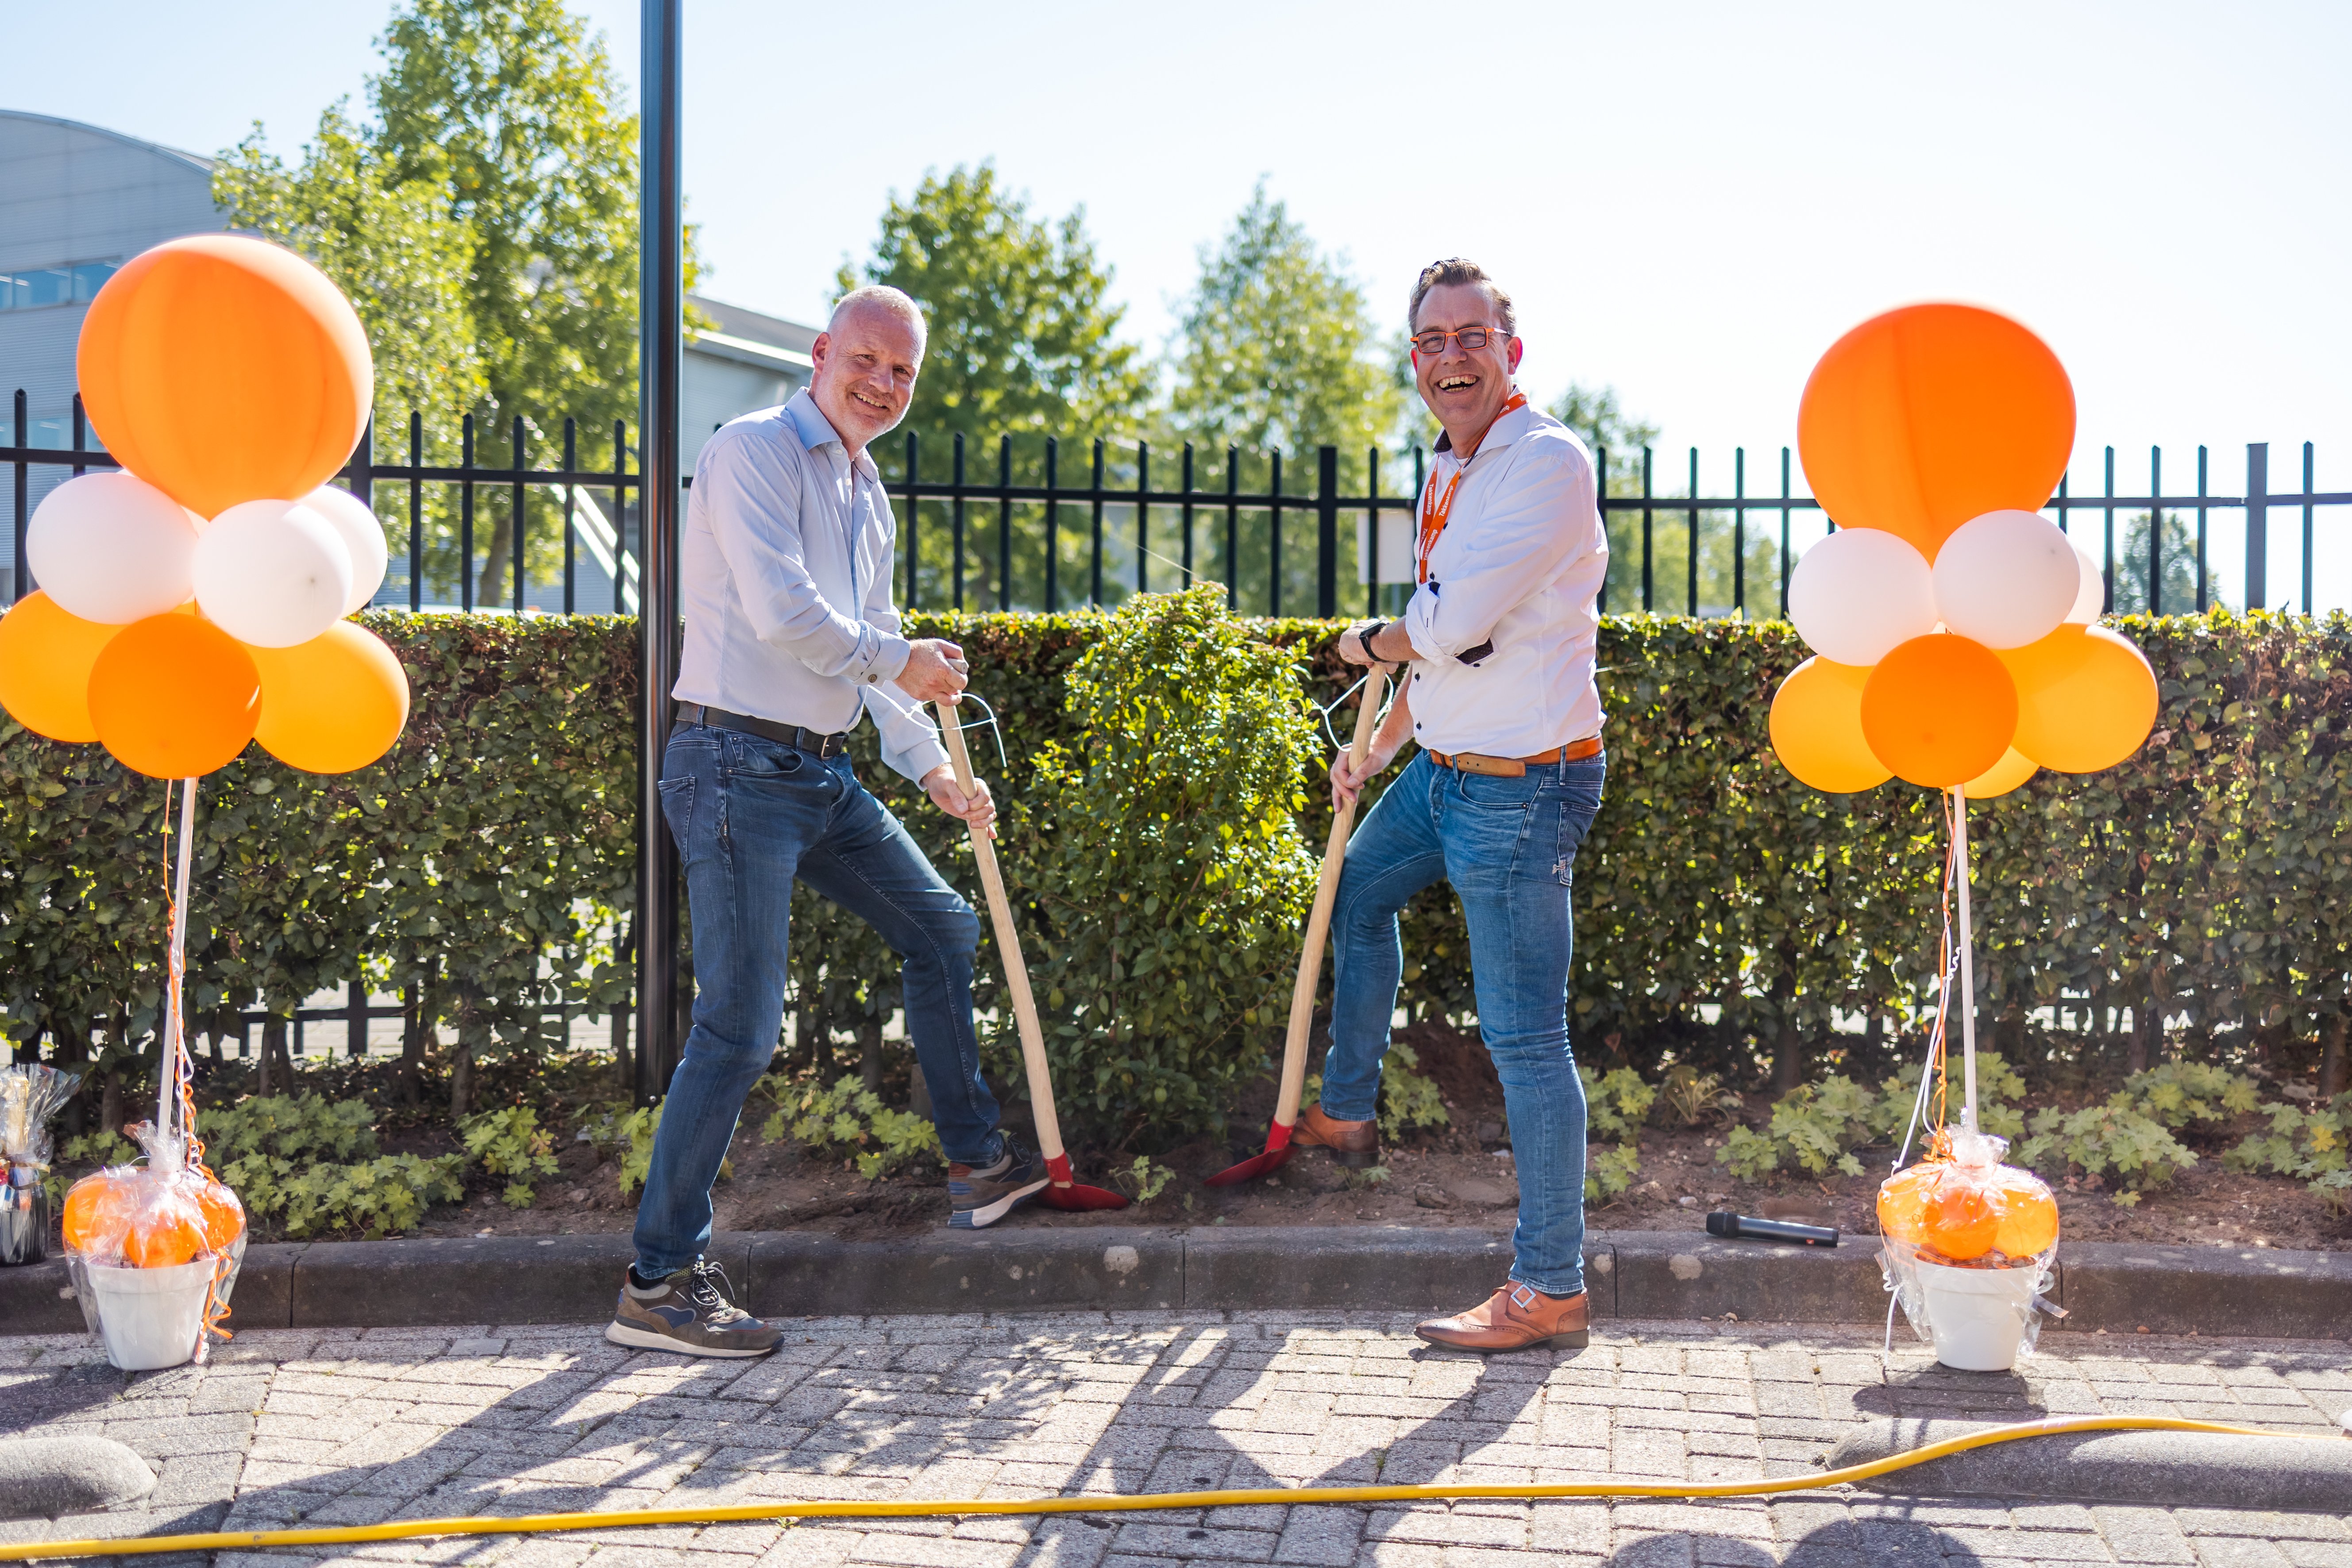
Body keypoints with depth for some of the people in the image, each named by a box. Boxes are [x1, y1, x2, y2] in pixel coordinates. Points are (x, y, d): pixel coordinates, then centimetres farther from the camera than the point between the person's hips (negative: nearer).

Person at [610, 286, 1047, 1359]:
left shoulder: (867, 497, 18)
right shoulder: (755, 452, -10)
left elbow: (873, 648, 24)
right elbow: (781, 612, -21)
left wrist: (934, 770, 20)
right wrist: (898, 660, -8)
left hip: (823, 775, 9)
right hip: (737, 766, -9)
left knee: (941, 927, 17)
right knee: (742, 1024, -11)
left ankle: (978, 1162, 32)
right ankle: (660, 1281, -3)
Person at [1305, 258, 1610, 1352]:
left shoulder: (1548, 463, -19)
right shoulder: (1451, 470, 12)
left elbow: (1452, 624, -26)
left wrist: (1370, 642, -5)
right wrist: (1378, 748, 27)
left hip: (1522, 788, -10)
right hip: (1443, 767, 10)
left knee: (1524, 1037, -6)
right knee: (1358, 894, 30)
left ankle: (1549, 1289, 2)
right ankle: (1346, 1116, 48)